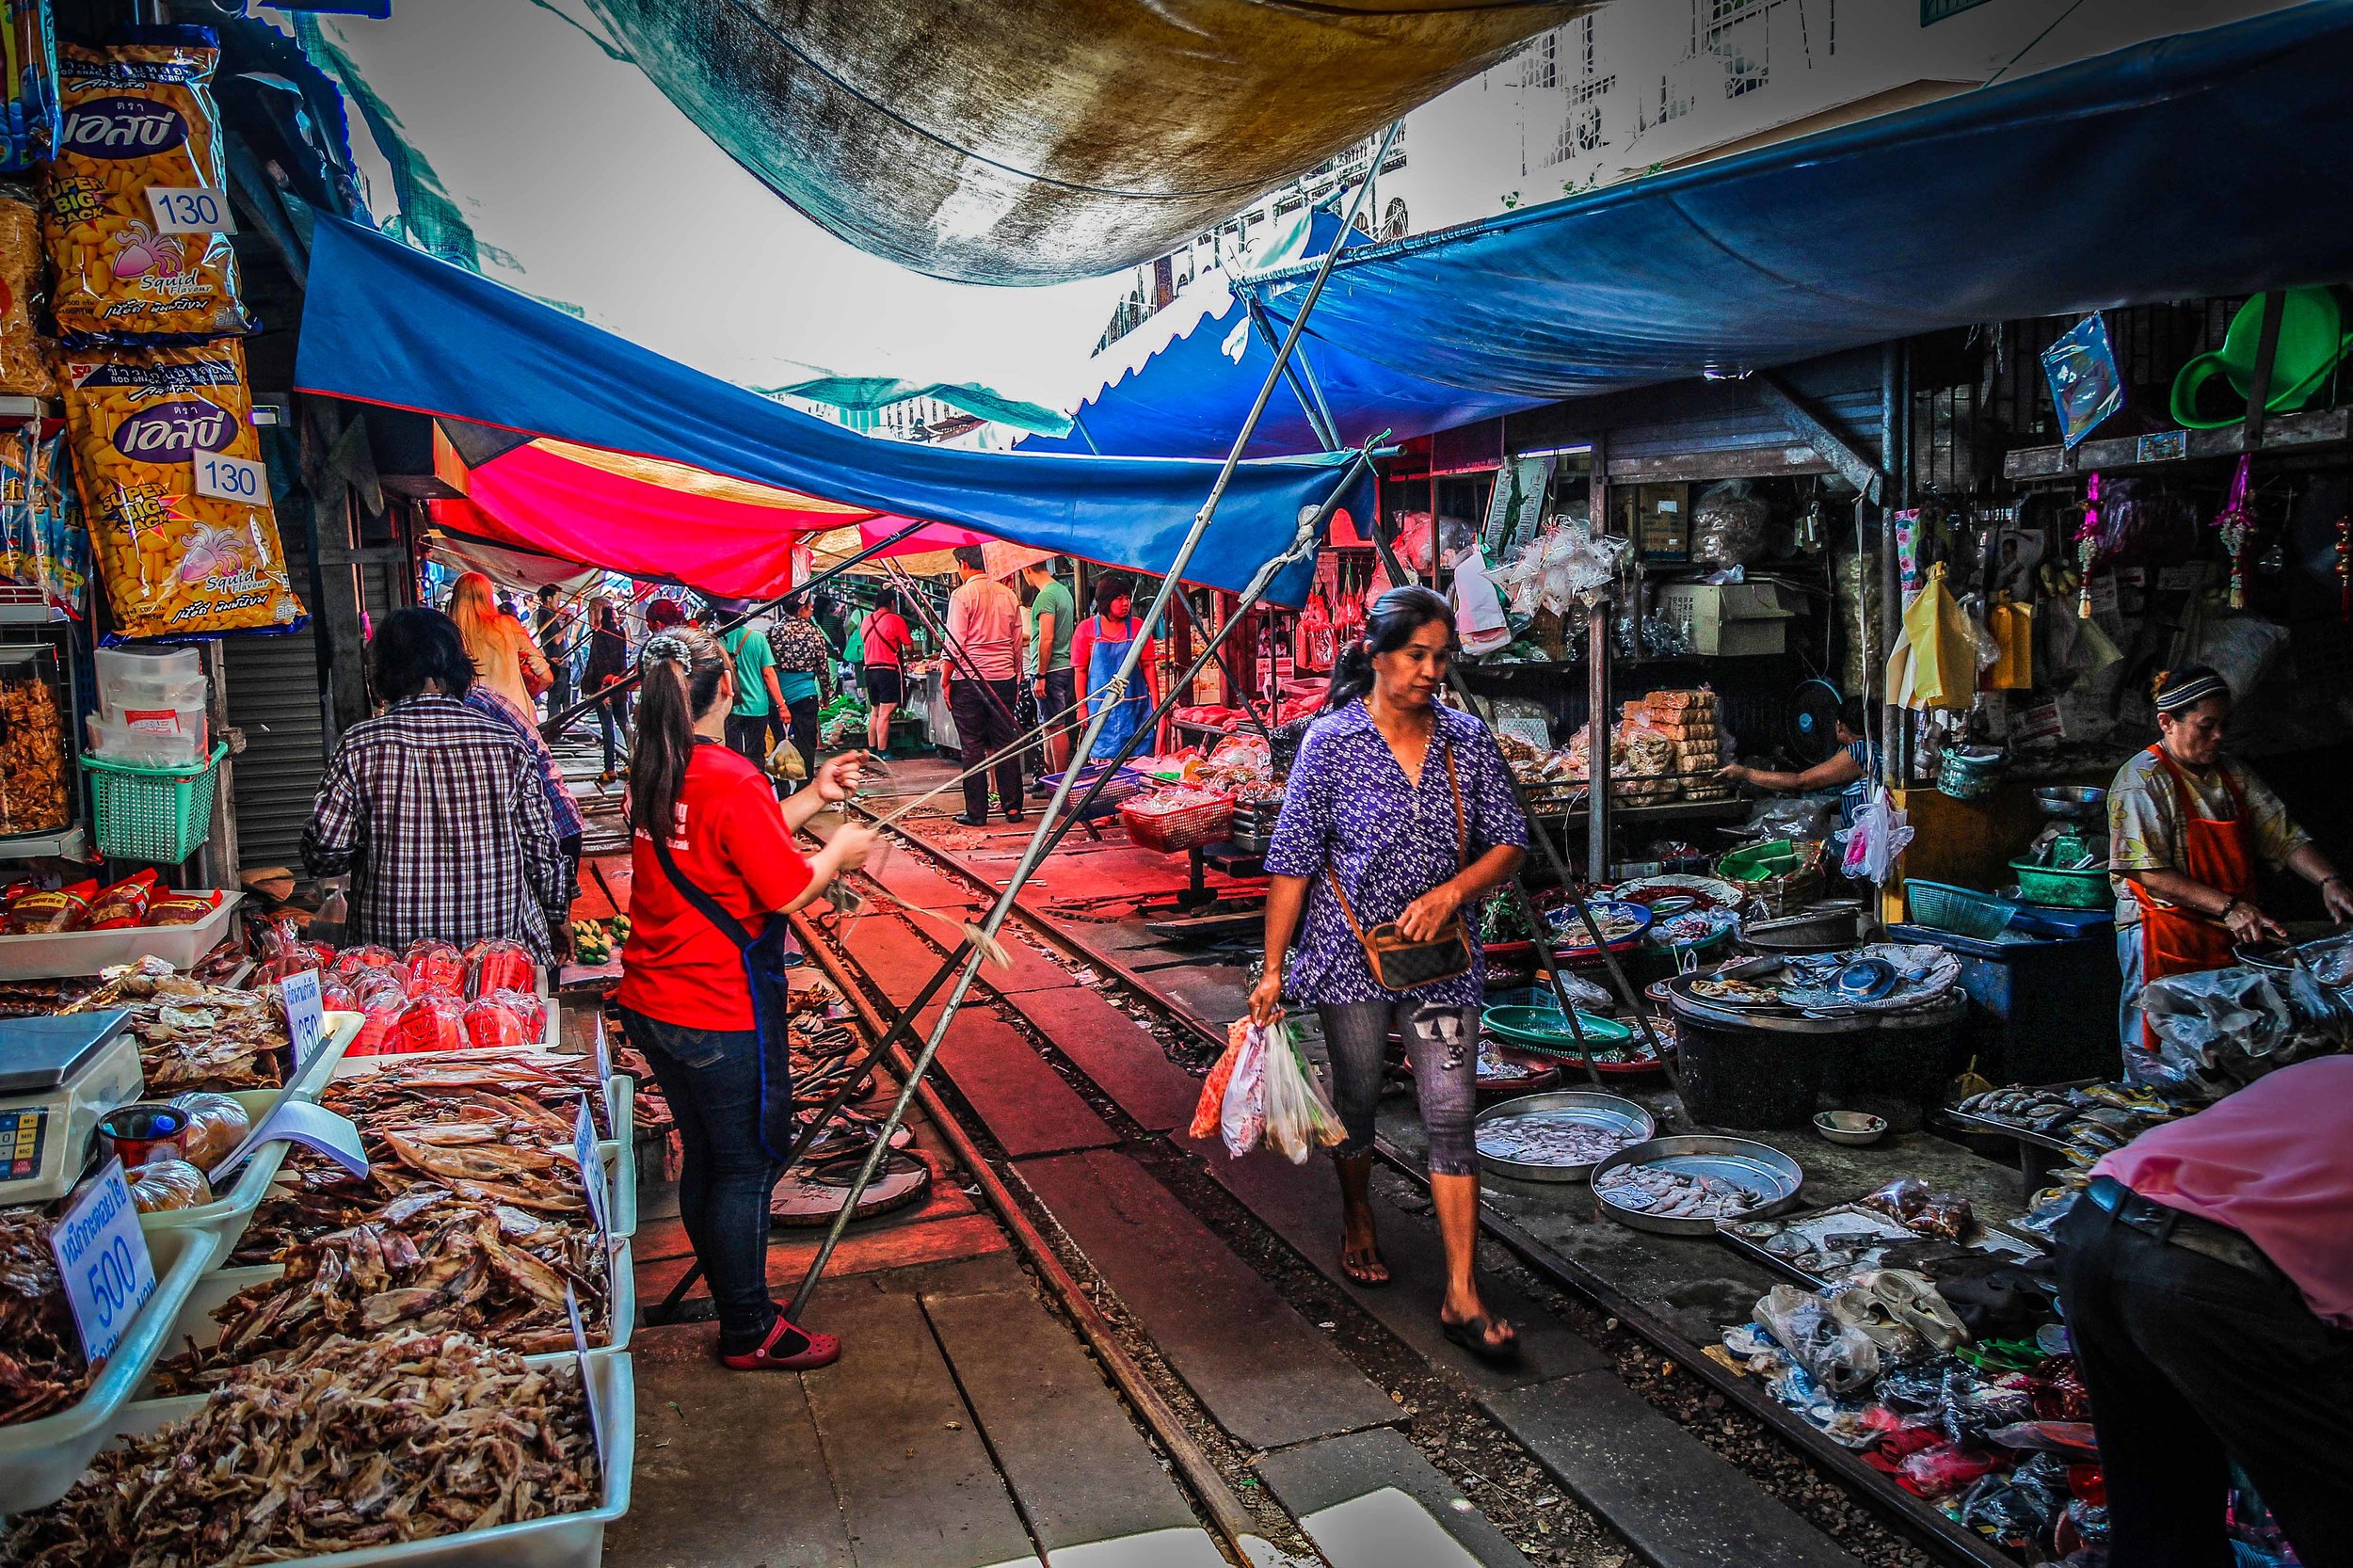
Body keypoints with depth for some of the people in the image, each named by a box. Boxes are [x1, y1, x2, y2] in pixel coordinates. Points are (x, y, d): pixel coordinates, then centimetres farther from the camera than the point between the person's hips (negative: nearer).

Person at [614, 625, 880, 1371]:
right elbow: (787, 890, -18)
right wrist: (838, 850, 0)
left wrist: (814, 796, 13)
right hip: (718, 1016, -8)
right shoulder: (730, 780, -21)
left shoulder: (650, 772, 5)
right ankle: (749, 1333, 19)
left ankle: (732, 1300, 35)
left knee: (705, 1158, 20)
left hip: (650, 1004, 8)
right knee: (747, 1165, 7)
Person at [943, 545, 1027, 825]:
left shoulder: (962, 595, -7)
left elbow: (954, 645, -11)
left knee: (973, 747, 0)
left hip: (970, 679, -5)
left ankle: (976, 813, 2)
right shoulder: (1008, 594, 9)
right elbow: (1017, 643, 12)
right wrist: (1016, 680, 19)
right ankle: (1013, 808, 10)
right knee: (1006, 744, 9)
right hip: (1004, 678, 5)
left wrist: (946, 681, -3)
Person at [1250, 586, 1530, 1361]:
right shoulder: (1331, 741, -8)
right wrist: (1273, 969, -7)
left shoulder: (1468, 739, 0)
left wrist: (1452, 891, -15)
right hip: (1352, 956, -1)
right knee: (1357, 1102, 16)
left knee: (1452, 1118, -1)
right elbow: (1293, 861, -7)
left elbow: (1510, 842, 3)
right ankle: (1357, 1220, 43)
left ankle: (1462, 1296, 6)